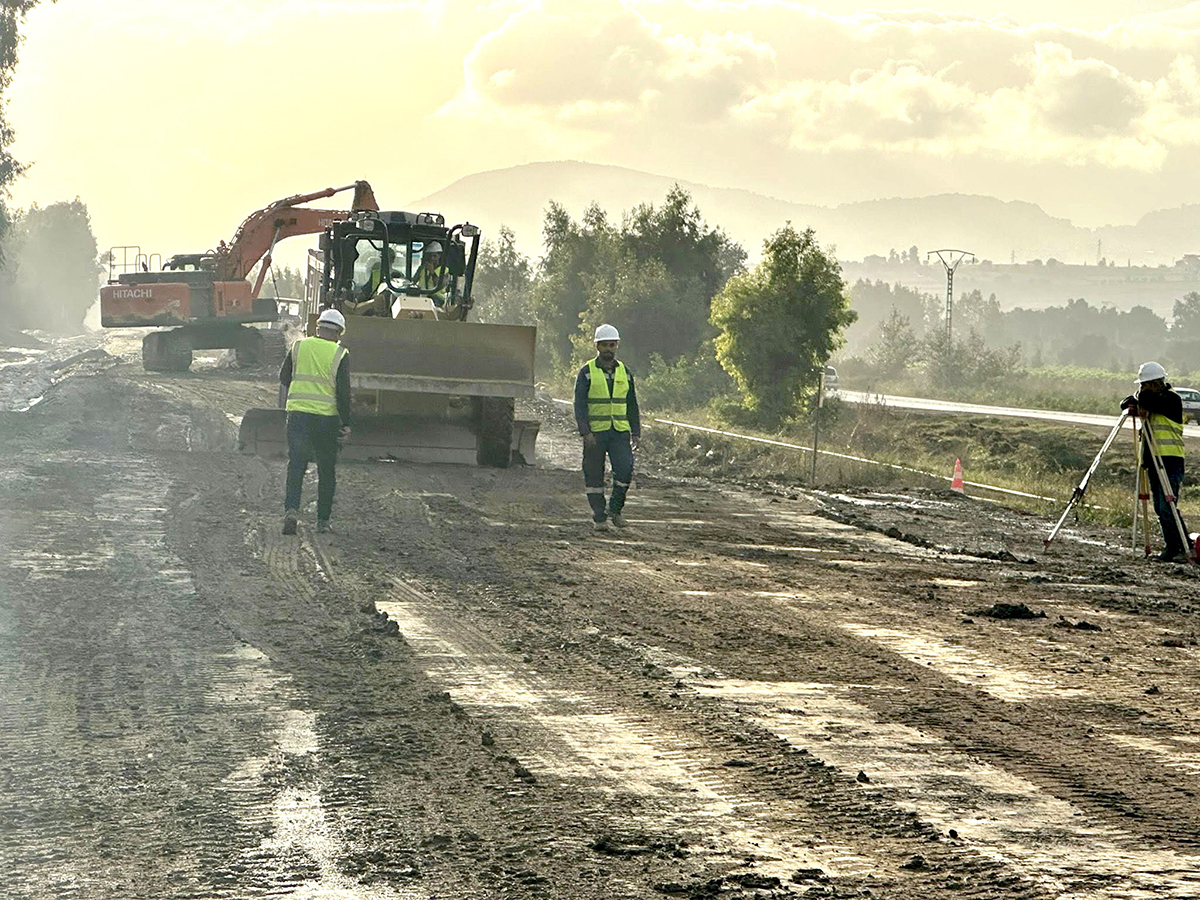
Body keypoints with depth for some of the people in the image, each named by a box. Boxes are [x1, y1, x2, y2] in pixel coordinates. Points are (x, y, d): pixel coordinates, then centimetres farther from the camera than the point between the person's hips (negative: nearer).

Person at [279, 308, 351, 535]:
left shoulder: (299, 346, 4)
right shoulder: (340, 354, -4)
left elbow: (284, 379, 12)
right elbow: (343, 391, -8)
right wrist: (345, 423, -3)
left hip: (297, 414, 2)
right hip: (327, 418, -2)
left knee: (296, 466, 6)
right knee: (326, 471, 9)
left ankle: (291, 509, -15)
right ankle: (323, 521, 11)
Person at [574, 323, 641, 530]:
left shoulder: (624, 372, 11)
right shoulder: (587, 373, -2)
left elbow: (632, 406, 15)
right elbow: (580, 405, -7)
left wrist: (636, 433, 8)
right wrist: (585, 433, -16)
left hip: (620, 432, 3)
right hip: (595, 432, -3)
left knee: (625, 470, -12)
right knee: (594, 475, 1)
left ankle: (615, 508, 6)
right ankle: (599, 517, 10)